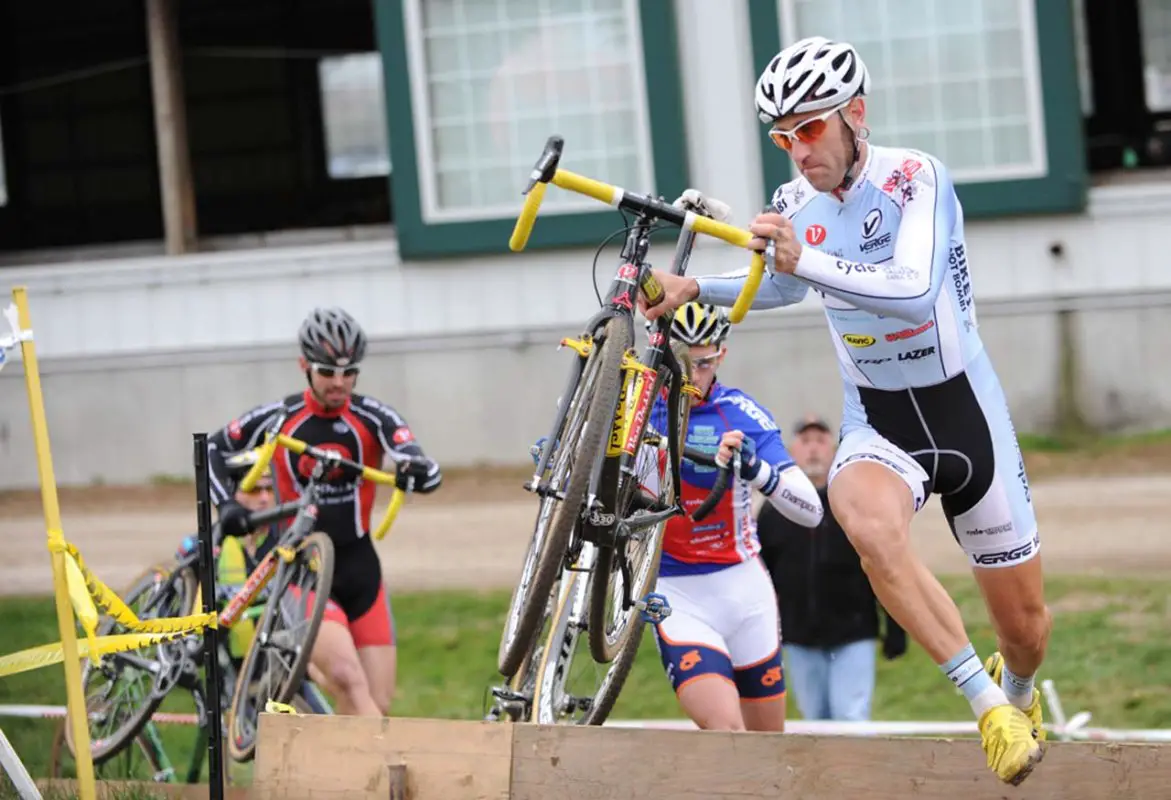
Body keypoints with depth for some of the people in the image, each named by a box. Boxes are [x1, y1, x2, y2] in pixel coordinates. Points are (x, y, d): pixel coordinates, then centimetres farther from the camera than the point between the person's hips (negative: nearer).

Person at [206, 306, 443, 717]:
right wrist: (227, 505, -3)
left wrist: (416, 470, -40)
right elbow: (214, 448, 12)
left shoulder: (373, 418, -4)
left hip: (359, 567, 3)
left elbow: (429, 475, -17)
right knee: (350, 679, -24)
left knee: (377, 702, -1)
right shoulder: (277, 419, -5)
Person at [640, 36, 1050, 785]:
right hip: (877, 422, 3)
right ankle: (987, 705, -25)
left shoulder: (915, 178, -18)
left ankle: (1018, 691, 46)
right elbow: (779, 286, 20)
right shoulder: (796, 206, -2)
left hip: (966, 413, -2)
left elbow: (915, 289, -35)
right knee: (870, 525, -35)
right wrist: (695, 288, 3)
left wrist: (807, 260, -45)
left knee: (1024, 623, 7)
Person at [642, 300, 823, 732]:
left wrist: (755, 469, -30)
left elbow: (810, 510, -12)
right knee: (725, 728, -23)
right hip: (674, 594, -2)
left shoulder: (740, 413, -7)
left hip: (743, 588, 2)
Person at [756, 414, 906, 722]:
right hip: (800, 642, 3)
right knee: (817, 721, 10)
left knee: (851, 719, -8)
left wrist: (895, 630, -4)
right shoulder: (773, 513, 6)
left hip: (853, 638, -3)